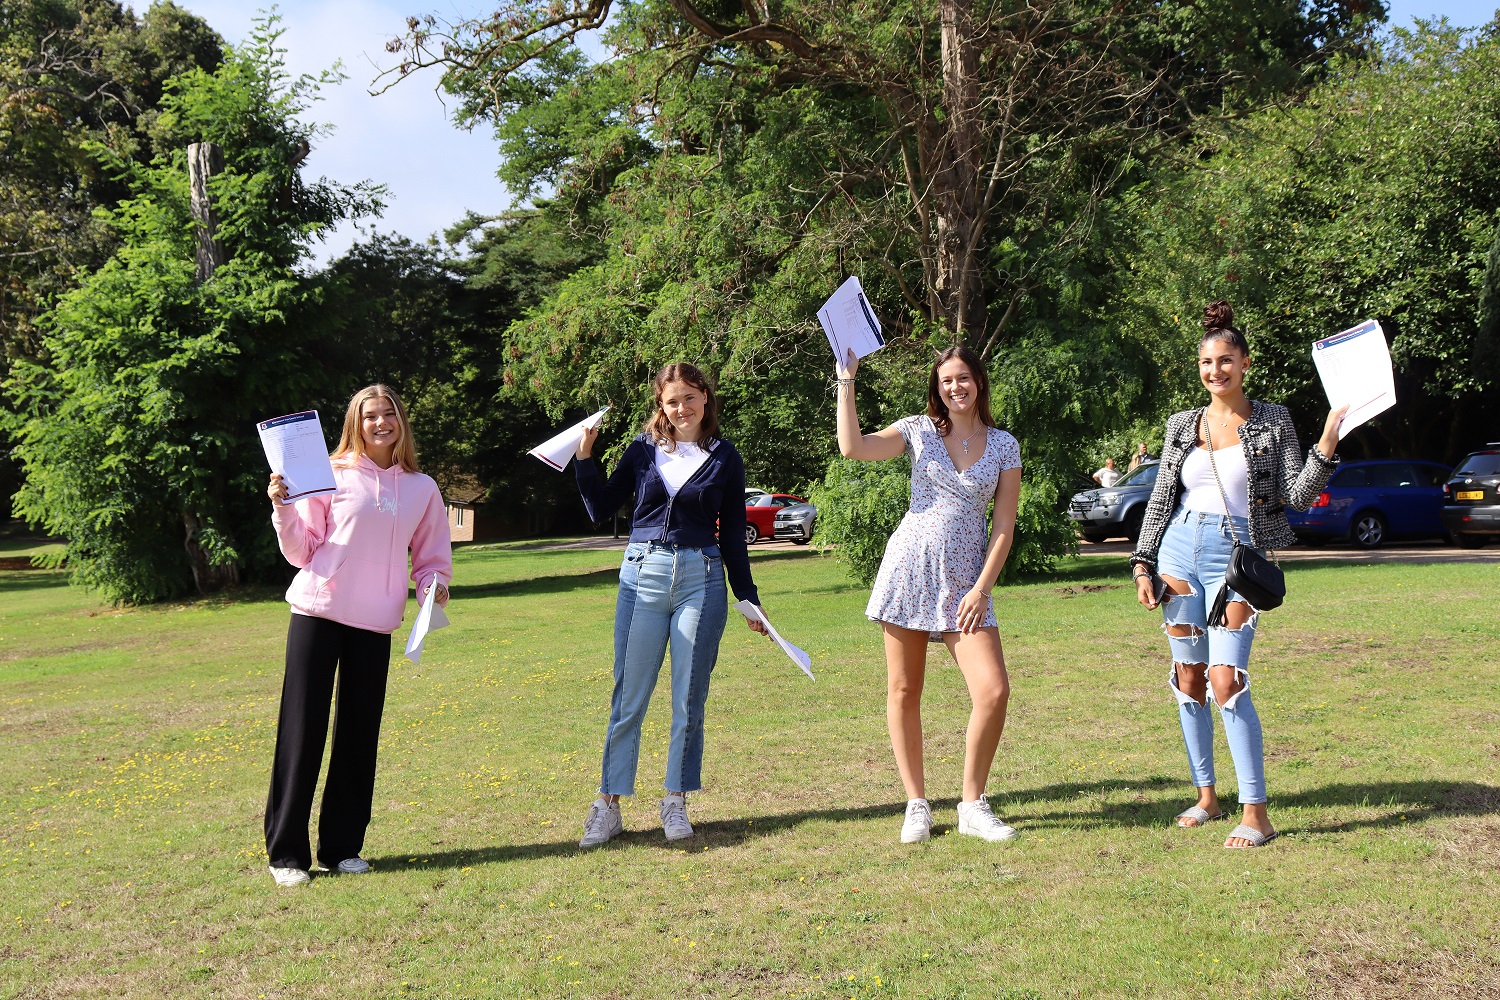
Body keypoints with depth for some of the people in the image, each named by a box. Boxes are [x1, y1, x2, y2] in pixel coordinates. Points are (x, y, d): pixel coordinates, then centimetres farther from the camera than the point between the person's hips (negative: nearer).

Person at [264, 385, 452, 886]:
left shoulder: (422, 489, 11)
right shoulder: (332, 476, 1)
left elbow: (432, 558, 18)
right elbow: (300, 551, 1)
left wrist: (434, 585, -2)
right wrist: (283, 508, -14)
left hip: (375, 624, 3)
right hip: (318, 613, -3)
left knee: (360, 733, 7)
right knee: (302, 730, -2)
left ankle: (343, 847, 18)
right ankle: (286, 852, 5)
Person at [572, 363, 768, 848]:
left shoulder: (724, 458, 5)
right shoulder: (644, 449, 7)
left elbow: (733, 534, 9)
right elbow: (601, 508, 10)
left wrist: (747, 597, 9)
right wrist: (585, 458, -1)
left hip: (700, 580, 0)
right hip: (642, 575, 0)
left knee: (689, 699, 4)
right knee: (628, 697, 2)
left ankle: (676, 804, 15)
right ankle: (608, 805, 8)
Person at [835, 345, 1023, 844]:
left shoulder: (1004, 445, 6)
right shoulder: (919, 430, 4)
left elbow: (1004, 525, 3)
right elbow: (852, 447, -11)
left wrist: (982, 589, -5)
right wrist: (847, 380, -9)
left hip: (965, 580, 0)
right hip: (908, 568, 0)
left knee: (994, 692, -12)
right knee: (903, 693, 3)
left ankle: (973, 806, 5)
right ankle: (917, 804, 17)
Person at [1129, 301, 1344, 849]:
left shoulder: (1273, 422, 2)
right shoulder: (1182, 425, 10)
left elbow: (1297, 496, -3)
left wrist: (1326, 446, -16)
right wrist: (1143, 563, 6)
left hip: (1235, 555, -4)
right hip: (1178, 549, 4)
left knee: (1227, 681, -13)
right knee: (1189, 679, 7)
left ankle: (1256, 812, -7)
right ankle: (1206, 796, 20)